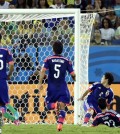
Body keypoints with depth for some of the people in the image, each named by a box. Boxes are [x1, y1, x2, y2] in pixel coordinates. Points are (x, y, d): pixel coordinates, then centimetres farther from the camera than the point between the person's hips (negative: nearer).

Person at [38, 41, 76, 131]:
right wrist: (74, 79, 21)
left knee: (49, 105, 12)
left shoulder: (48, 60, 1)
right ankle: (60, 124, -17)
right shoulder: (66, 61, 2)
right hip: (62, 88, 0)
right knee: (62, 107, 3)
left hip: (52, 87, 0)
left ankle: (55, 105, -23)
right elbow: (73, 74, -2)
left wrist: (40, 83, -11)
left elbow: (43, 71, -13)